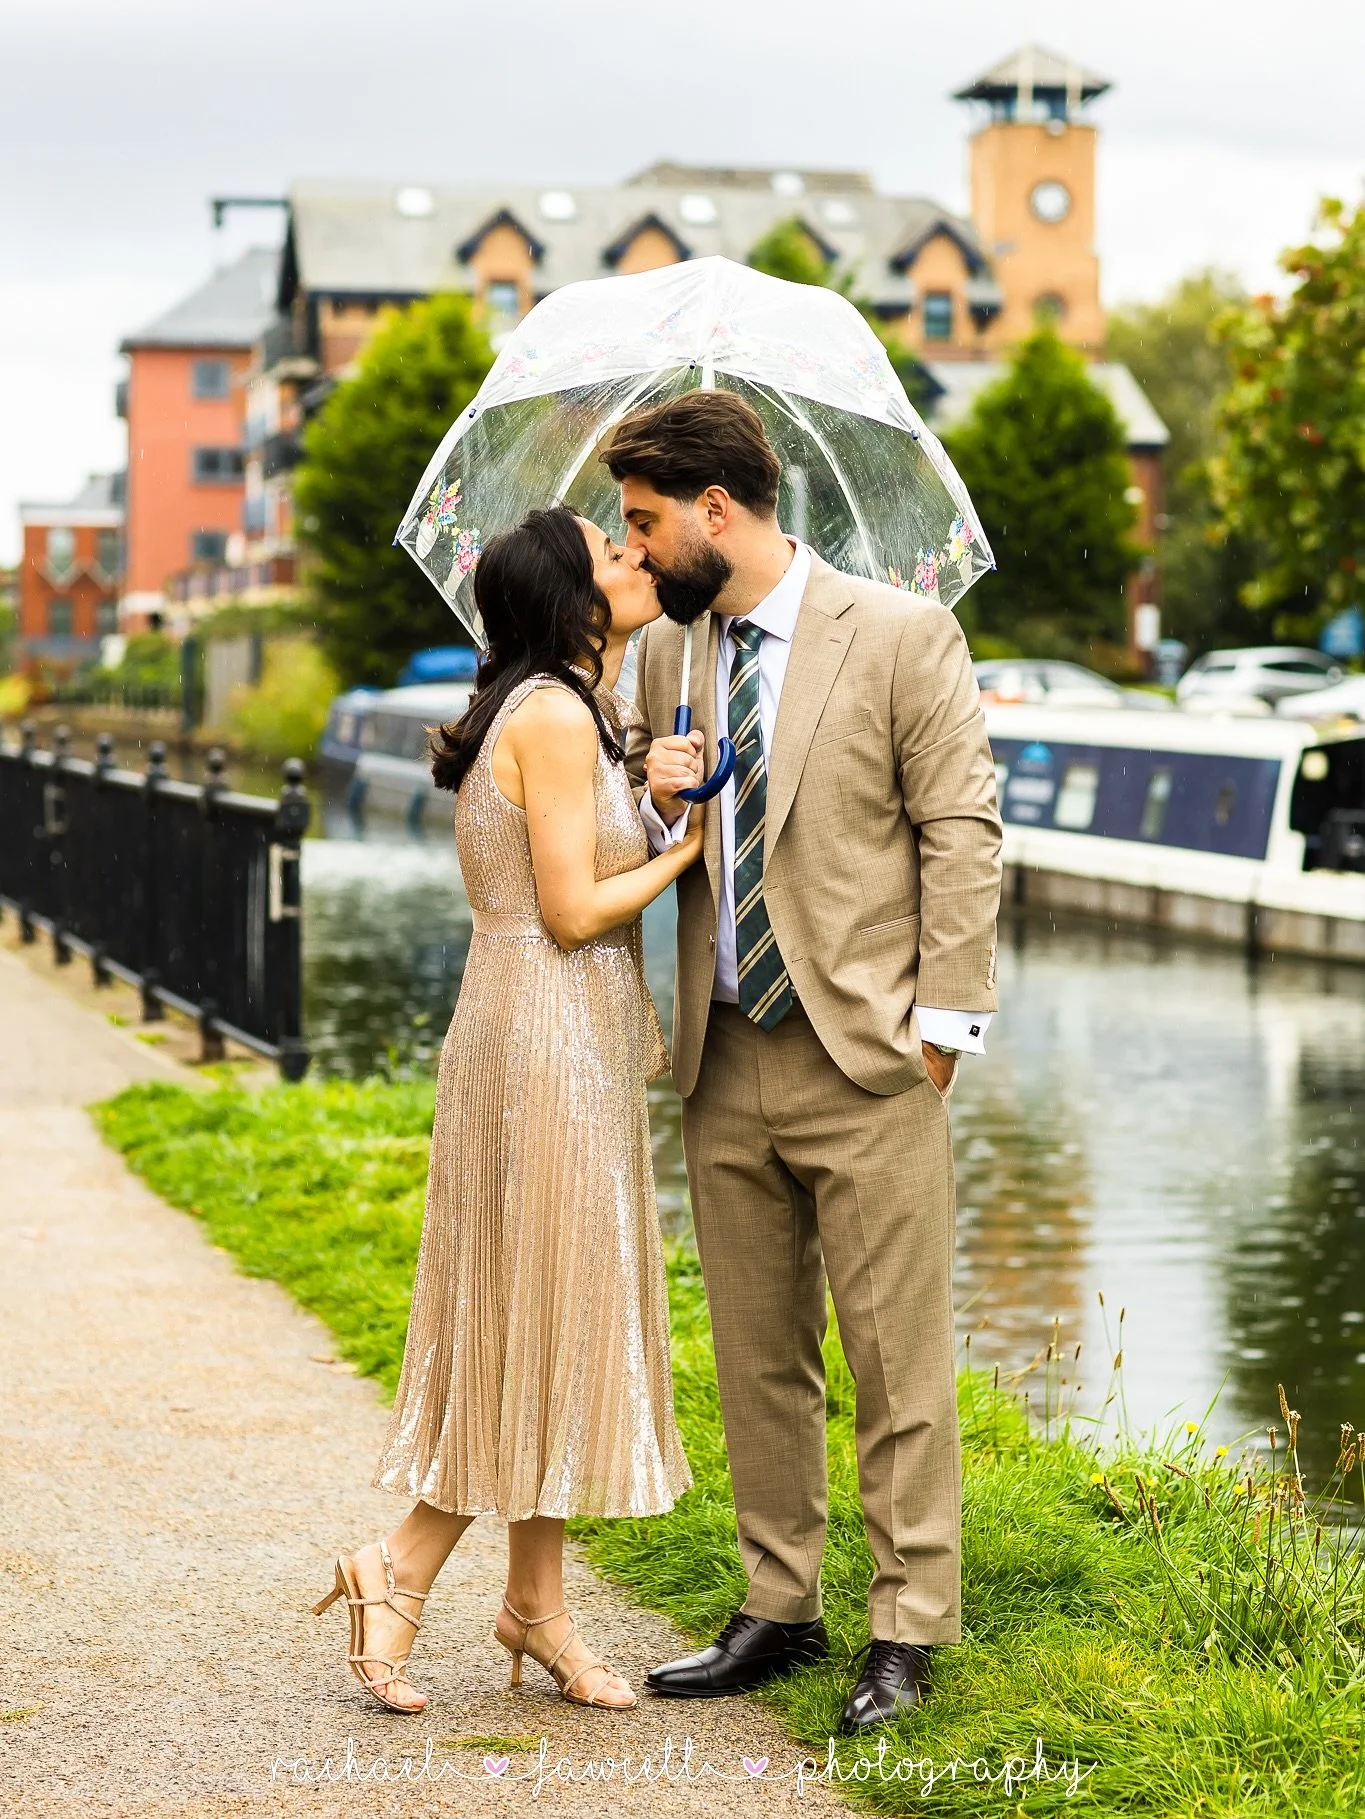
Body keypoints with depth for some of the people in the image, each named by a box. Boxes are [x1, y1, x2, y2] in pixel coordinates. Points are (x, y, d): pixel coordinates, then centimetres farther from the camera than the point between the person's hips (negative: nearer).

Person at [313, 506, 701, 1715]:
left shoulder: (567, 710, 16)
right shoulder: (557, 717, -14)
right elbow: (572, 911, -18)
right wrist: (690, 845, -5)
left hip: (575, 1045, 10)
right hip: (549, 1041, -10)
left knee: (555, 1323, 11)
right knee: (548, 1314, -4)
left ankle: (538, 1605, 17)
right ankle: (399, 1570, 4)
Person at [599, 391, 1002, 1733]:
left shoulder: (903, 637, -5)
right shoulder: (667, 654, 11)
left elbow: (961, 835, -5)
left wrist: (942, 1021, -9)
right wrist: (656, 801, -4)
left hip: (866, 1062, -6)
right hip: (725, 1065, 6)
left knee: (898, 1361, -1)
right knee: (756, 1358, 12)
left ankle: (907, 1632, 8)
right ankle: (778, 1610, 23)